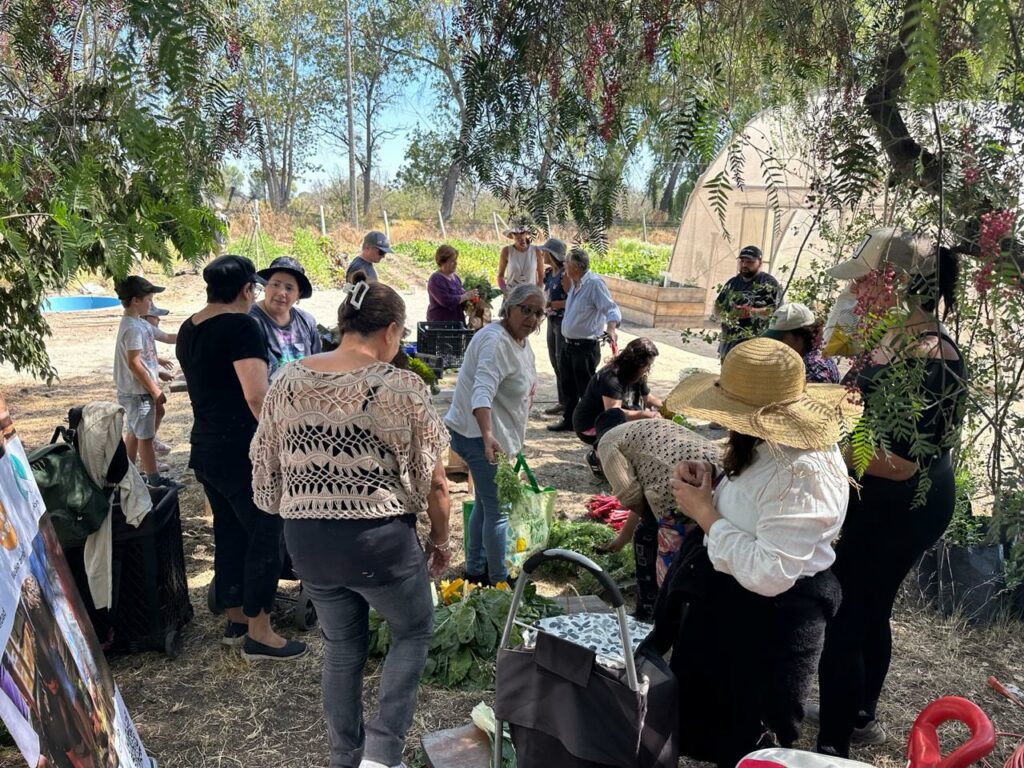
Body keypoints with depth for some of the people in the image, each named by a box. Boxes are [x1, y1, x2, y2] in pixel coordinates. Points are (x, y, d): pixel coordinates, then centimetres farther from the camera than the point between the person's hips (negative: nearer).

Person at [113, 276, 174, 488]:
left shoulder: (136, 323, 10)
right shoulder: (134, 327, -20)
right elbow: (134, 363, -23)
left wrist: (154, 383, 20)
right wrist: (155, 390, -18)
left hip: (134, 391, 10)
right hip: (139, 392, -10)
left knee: (134, 434, 17)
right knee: (145, 437, -1)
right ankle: (154, 480, 7)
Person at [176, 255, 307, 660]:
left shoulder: (188, 329, 12)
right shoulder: (241, 325, -16)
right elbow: (257, 395, -25)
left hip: (205, 448, 9)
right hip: (243, 452, -9)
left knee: (229, 534, 18)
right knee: (264, 536, 1)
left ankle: (236, 621, 30)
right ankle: (259, 633, 9)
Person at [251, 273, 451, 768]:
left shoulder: (286, 382, 0)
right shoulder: (402, 387, -13)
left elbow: (265, 472, 7)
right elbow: (433, 481, -9)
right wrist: (440, 539, 7)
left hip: (306, 539, 5)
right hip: (380, 540, -4)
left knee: (341, 645, 24)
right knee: (413, 632, 21)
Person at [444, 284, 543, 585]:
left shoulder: (520, 341, 9)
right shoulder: (496, 340, -23)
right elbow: (482, 391, -38)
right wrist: (488, 437, -49)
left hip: (496, 433, 11)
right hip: (480, 435, -11)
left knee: (485, 502, 21)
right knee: (498, 510, -1)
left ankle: (475, 569, 37)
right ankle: (499, 580, 14)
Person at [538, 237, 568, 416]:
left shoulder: (564, 274, -16)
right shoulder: (549, 273, 9)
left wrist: (550, 304, -22)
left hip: (563, 321, -9)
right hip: (552, 320, 9)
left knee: (562, 361, -2)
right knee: (555, 360, 13)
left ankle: (567, 403, 8)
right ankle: (562, 402, 23)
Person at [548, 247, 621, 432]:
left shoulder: (594, 283, -18)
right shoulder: (575, 283, 10)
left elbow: (611, 309, -27)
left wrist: (611, 329, -43)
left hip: (585, 347, -9)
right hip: (568, 344, 9)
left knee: (586, 389, 1)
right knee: (568, 387, 19)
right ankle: (569, 420, 33)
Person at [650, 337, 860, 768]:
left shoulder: (803, 473, -32)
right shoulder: (772, 443, -2)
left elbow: (769, 575, -34)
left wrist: (704, 513, -25)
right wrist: (710, 481, -7)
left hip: (766, 619, -9)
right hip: (729, 601, 9)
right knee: (715, 722, 28)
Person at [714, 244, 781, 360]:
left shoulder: (769, 283, -2)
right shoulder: (732, 282, 16)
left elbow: (777, 310, -13)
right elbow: (717, 308, 17)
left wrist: (752, 312, -27)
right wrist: (727, 314, -6)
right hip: (728, 342, 6)